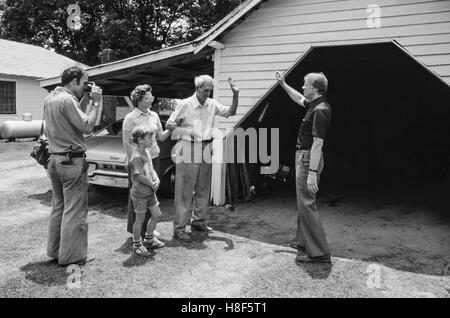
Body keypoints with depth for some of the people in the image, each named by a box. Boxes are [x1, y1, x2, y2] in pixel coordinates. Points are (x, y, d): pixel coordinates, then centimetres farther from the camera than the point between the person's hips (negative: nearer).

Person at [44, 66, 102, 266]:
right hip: (72, 161, -9)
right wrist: (95, 103, -9)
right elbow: (87, 127, -17)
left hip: (54, 159, 9)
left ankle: (55, 251, 25)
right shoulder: (67, 100, -15)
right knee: (74, 210, -2)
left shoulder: (49, 99, 13)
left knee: (58, 207, 16)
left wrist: (85, 101, 12)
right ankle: (70, 256, 5)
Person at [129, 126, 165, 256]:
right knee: (140, 219, 4)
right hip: (140, 194, -9)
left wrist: (157, 179, -6)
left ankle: (149, 240, 33)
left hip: (150, 191, 9)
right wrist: (152, 185, -13)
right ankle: (137, 245, 22)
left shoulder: (145, 153, 7)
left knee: (156, 215, 15)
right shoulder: (136, 157, -22)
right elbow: (140, 176, -24)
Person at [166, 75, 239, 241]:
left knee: (204, 188, 12)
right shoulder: (185, 104, -7)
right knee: (184, 190, -4)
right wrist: (186, 131, -18)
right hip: (188, 149, -5)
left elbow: (231, 112, 9)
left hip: (206, 149, 6)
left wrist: (235, 94, -4)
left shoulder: (212, 104, 7)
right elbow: (169, 125, -3)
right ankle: (179, 227, 3)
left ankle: (199, 221, 27)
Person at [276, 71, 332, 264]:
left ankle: (319, 252, -2)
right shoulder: (314, 105, 10)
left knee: (307, 204, -8)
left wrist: (312, 172, -28)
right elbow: (299, 99, 33)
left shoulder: (319, 111, -21)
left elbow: (317, 143, -26)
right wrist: (283, 85, 32)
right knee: (303, 203, 19)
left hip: (308, 159, -11)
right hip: (304, 156, 11)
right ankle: (303, 242, 32)